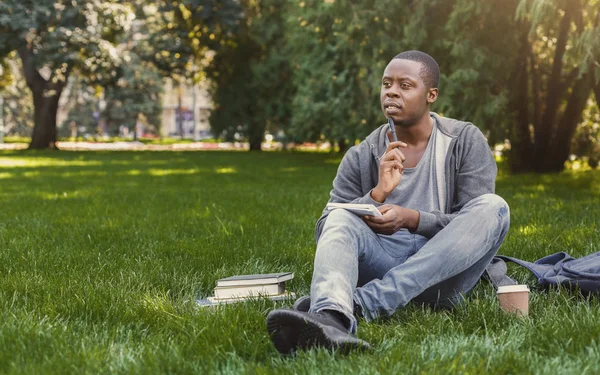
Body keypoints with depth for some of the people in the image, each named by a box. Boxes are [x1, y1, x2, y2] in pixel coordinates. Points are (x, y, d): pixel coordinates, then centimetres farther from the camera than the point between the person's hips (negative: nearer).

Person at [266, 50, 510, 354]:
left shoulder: (466, 141, 2)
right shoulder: (360, 157, 5)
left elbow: (477, 221, -6)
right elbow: (325, 232, -1)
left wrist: (412, 219, -23)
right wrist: (377, 194, -19)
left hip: (444, 271, 0)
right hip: (383, 259, 1)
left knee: (494, 207, -27)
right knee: (341, 219, -26)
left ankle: (361, 302, -40)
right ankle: (330, 318, -61)